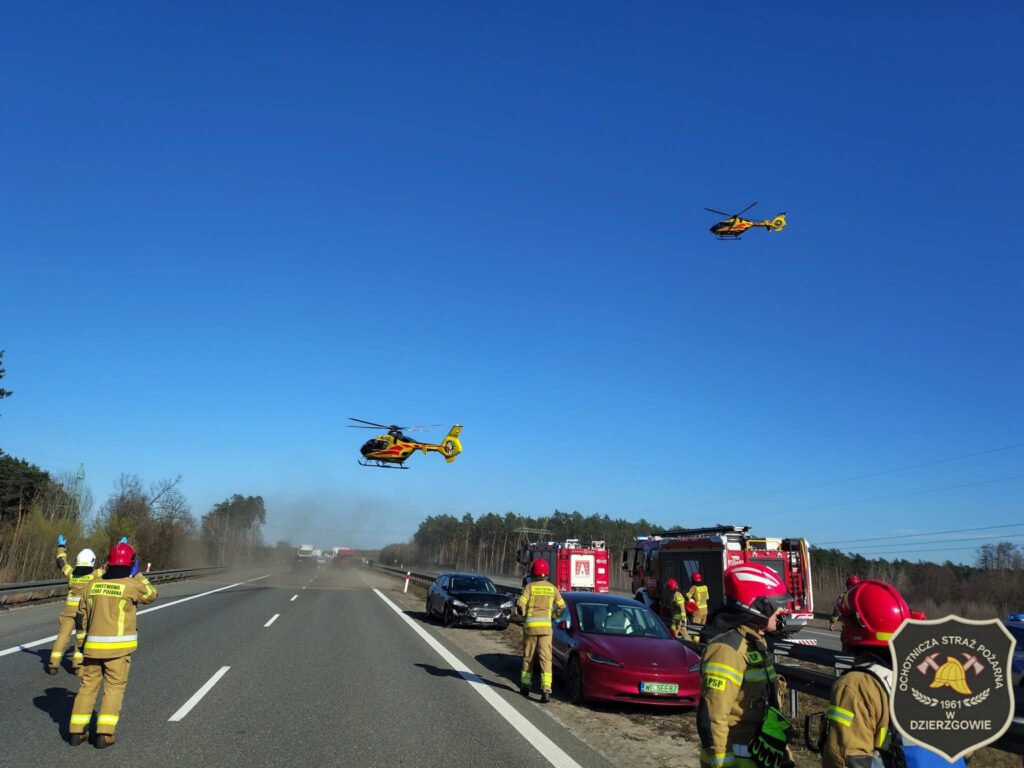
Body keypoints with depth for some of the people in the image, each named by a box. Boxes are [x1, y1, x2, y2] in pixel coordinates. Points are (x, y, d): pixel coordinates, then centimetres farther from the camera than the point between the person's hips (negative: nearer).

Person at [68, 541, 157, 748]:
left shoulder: (93, 585, 3)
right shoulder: (131, 585, -12)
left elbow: (82, 616, 12)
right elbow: (151, 595, 7)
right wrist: (138, 575, 9)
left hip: (94, 645, 4)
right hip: (119, 646, -4)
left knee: (88, 686, 15)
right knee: (114, 688, 5)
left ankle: (76, 732, 16)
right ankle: (104, 733, 1)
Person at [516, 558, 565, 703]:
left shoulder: (530, 587, -4)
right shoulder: (552, 588, 3)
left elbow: (520, 604, -12)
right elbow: (562, 606, 6)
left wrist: (524, 615, 8)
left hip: (530, 625, -1)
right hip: (545, 626, 1)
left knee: (528, 657, 15)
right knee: (546, 659, -2)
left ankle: (525, 686, 26)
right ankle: (546, 690, -14)